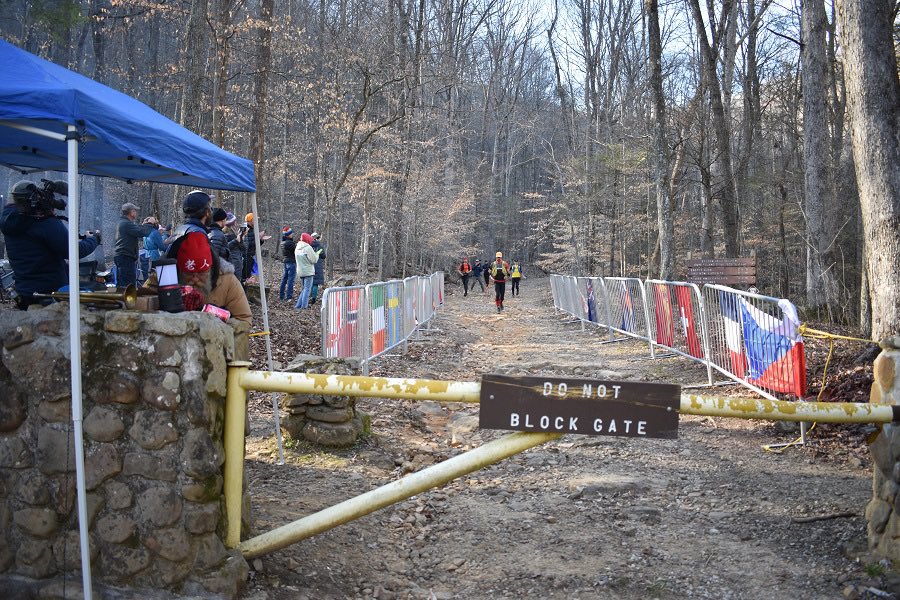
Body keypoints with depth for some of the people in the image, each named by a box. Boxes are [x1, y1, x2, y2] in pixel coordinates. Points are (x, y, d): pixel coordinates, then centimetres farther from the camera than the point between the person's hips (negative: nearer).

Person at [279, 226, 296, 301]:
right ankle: (289, 296, -7)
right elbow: (297, 249, -15)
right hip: (291, 262, -9)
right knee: (290, 279, -6)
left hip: (285, 262, 9)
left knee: (284, 278, 15)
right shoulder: (289, 243, -18)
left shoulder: (283, 242, 10)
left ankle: (281, 295, 21)